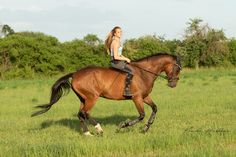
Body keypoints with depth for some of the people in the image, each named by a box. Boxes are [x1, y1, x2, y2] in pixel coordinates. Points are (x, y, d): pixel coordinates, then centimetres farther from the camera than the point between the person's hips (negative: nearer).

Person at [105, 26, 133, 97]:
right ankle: (127, 91, -29)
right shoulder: (115, 42, -16)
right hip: (116, 62, -11)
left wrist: (125, 58, 8)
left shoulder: (118, 41, 15)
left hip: (119, 61, 11)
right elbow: (116, 57, -21)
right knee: (130, 71, -24)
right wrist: (126, 59, -12)